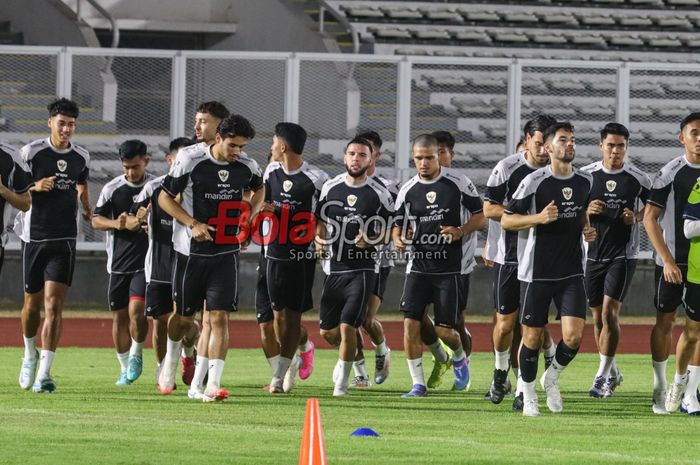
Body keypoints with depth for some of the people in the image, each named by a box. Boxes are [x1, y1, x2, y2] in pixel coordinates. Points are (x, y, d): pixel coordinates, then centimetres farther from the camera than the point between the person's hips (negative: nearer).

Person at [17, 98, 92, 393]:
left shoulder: (81, 158, 7)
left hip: (64, 239, 1)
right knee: (32, 302, 9)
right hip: (34, 236, -1)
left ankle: (44, 374, -15)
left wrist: (87, 208, 8)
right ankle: (30, 354, 38)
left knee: (53, 303, -11)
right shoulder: (31, 152, -5)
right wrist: (35, 187, -19)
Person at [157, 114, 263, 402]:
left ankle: (213, 385, -12)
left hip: (226, 254, 2)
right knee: (184, 317, 11)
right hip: (191, 252, -2)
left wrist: (250, 216, 3)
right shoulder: (190, 160, -13)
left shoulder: (247, 167, -1)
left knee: (220, 317, -10)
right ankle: (170, 361, 43)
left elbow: (259, 190, 22)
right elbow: (165, 198, -5)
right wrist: (193, 224, -17)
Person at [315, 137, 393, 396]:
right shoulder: (330, 188, 5)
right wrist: (319, 239, -5)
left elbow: (389, 232, 3)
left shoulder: (379, 194, -2)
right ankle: (347, 354, 41)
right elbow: (320, 221, 15)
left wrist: (370, 240, -15)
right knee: (327, 331, 7)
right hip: (334, 267, 4)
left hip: (362, 269, -4)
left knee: (347, 327, -12)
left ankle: (342, 382, 5)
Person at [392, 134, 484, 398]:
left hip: (450, 269, -3)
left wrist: (460, 231, -17)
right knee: (410, 323, -10)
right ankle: (418, 384, 0)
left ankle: (459, 357, 34)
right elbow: (398, 225, 14)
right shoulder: (408, 191, 6)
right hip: (418, 266, 3)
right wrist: (397, 239, -10)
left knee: (444, 329, -2)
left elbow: (482, 217, 1)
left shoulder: (458, 184, -4)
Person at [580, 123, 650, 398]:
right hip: (592, 254, 3)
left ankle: (602, 377, -11)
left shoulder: (638, 179, -2)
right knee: (598, 316, 9)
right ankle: (612, 373, 25)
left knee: (609, 311, -15)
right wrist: (585, 211, -13)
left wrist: (637, 218, -8)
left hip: (622, 254, -3)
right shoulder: (585, 176, 0)